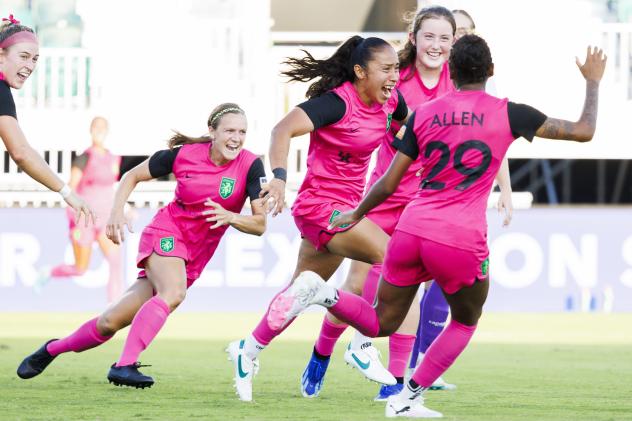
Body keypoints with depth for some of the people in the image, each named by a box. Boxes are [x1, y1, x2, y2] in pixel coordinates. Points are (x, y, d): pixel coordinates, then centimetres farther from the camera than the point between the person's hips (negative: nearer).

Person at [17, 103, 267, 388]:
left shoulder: (250, 165, -11)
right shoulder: (183, 154, -9)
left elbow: (260, 224, -14)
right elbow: (133, 176, 6)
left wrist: (229, 217, -32)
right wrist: (117, 212, -9)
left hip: (194, 258, 2)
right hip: (166, 234, -2)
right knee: (173, 292, -35)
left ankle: (52, 350, 20)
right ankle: (124, 365, -36)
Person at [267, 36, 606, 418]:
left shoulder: (424, 115, 8)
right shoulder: (507, 114, -1)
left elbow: (388, 185, 9)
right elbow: (584, 131, 7)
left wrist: (356, 215, 26)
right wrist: (593, 82, 23)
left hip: (410, 231, 3)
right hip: (461, 243, -3)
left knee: (380, 324, 18)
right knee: (466, 322, 25)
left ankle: (322, 292, -11)